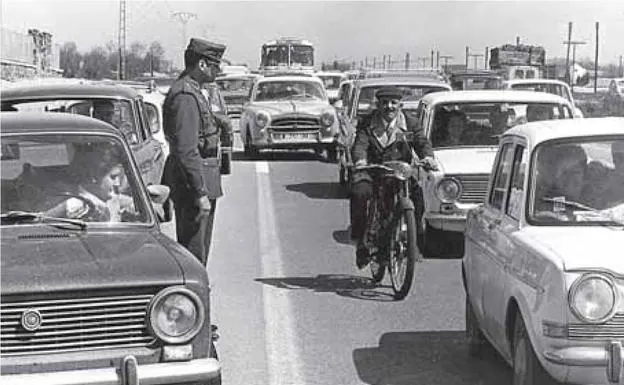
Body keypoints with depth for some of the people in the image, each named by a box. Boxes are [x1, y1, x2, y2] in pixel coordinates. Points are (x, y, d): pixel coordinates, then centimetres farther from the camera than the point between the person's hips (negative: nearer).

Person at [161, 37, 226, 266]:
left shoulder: (192, 92, 15)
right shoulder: (185, 96, -18)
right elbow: (187, 151, -23)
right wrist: (201, 193, -24)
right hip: (193, 181, -11)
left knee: (198, 249, 17)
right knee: (193, 253, -6)